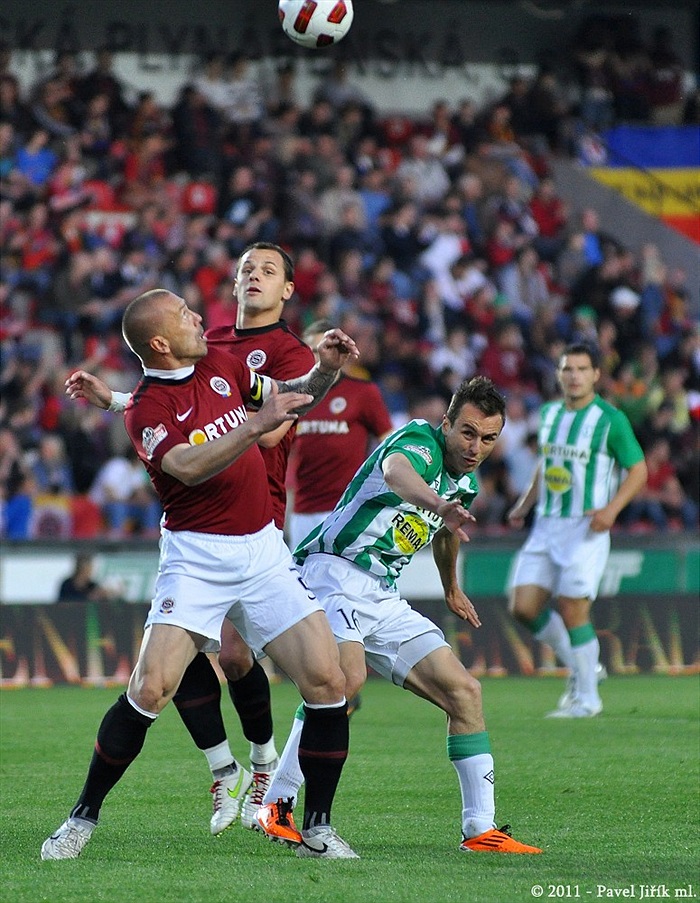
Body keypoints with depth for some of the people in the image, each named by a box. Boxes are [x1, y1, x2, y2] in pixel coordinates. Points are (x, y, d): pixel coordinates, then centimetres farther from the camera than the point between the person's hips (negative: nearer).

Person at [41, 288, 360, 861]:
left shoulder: (221, 366, 9)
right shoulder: (146, 409, -10)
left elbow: (289, 398, 23)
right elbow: (187, 467, -27)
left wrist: (326, 369, 4)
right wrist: (256, 425, -34)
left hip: (263, 550, 5)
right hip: (197, 559, -5)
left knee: (327, 682, -7)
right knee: (149, 690, -15)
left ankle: (316, 829, 4)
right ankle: (84, 818, 3)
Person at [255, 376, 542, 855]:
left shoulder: (465, 482, 14)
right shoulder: (418, 441, -14)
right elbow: (396, 472, -42)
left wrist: (452, 588, 54)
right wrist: (437, 504, -63)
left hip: (383, 599, 9)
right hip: (334, 571, -9)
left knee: (464, 692, 2)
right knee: (348, 677, -33)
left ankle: (482, 830, 6)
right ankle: (276, 806, -25)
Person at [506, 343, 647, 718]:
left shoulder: (611, 420, -8)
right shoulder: (548, 414, 11)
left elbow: (638, 469, -5)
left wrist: (611, 508, -18)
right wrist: (524, 505, 15)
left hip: (586, 528, -6)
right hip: (545, 526, 6)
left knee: (572, 609, -10)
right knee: (524, 607, -2)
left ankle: (587, 698, 5)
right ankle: (580, 668, 18)